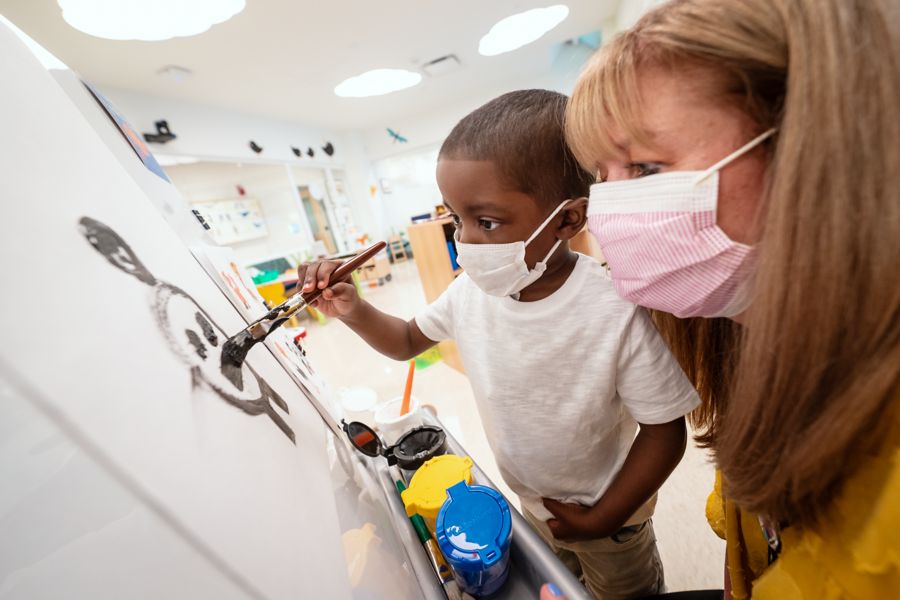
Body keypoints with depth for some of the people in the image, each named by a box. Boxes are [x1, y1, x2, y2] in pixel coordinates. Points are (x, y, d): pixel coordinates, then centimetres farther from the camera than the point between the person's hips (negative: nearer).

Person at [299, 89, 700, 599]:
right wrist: (354, 310, -23)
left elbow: (665, 433, -21)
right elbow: (407, 341, -6)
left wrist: (600, 520, -15)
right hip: (531, 502, 5)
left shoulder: (616, 312, -35)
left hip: (607, 510, -3)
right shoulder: (471, 292, -22)